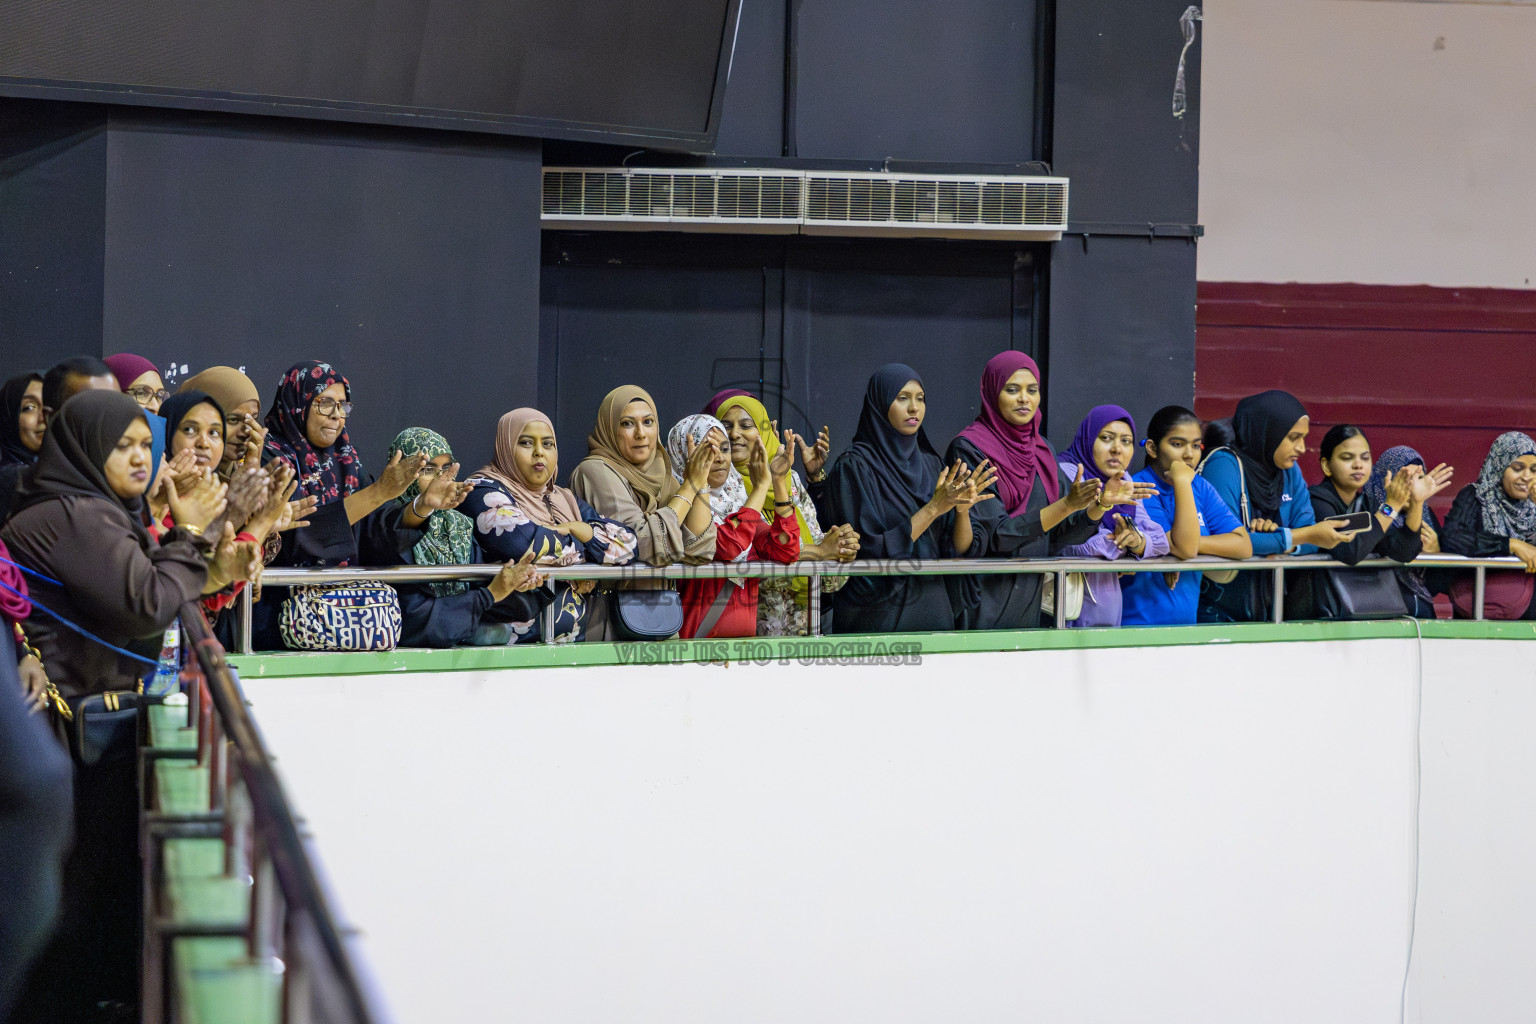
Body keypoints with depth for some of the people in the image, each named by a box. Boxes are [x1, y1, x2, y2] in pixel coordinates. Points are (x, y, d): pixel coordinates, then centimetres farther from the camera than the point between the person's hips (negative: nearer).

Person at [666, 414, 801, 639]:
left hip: (744, 637, 7)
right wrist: (762, 485, -15)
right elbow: (728, 546, -21)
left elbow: (785, 552, 4)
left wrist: (780, 481, 0)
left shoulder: (735, 501, 17)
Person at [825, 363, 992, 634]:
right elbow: (870, 551, -17)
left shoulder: (929, 464, 9)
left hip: (933, 609, 5)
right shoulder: (854, 466, -8)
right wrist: (933, 508, -18)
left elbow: (960, 548, 5)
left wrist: (962, 508, -14)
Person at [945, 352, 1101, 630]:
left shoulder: (1042, 449, 10)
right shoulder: (969, 449, -9)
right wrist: (1067, 504, -23)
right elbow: (996, 534, -17)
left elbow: (1059, 534, 7)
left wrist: (1099, 507, -12)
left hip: (1029, 597, 6)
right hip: (983, 599, -6)